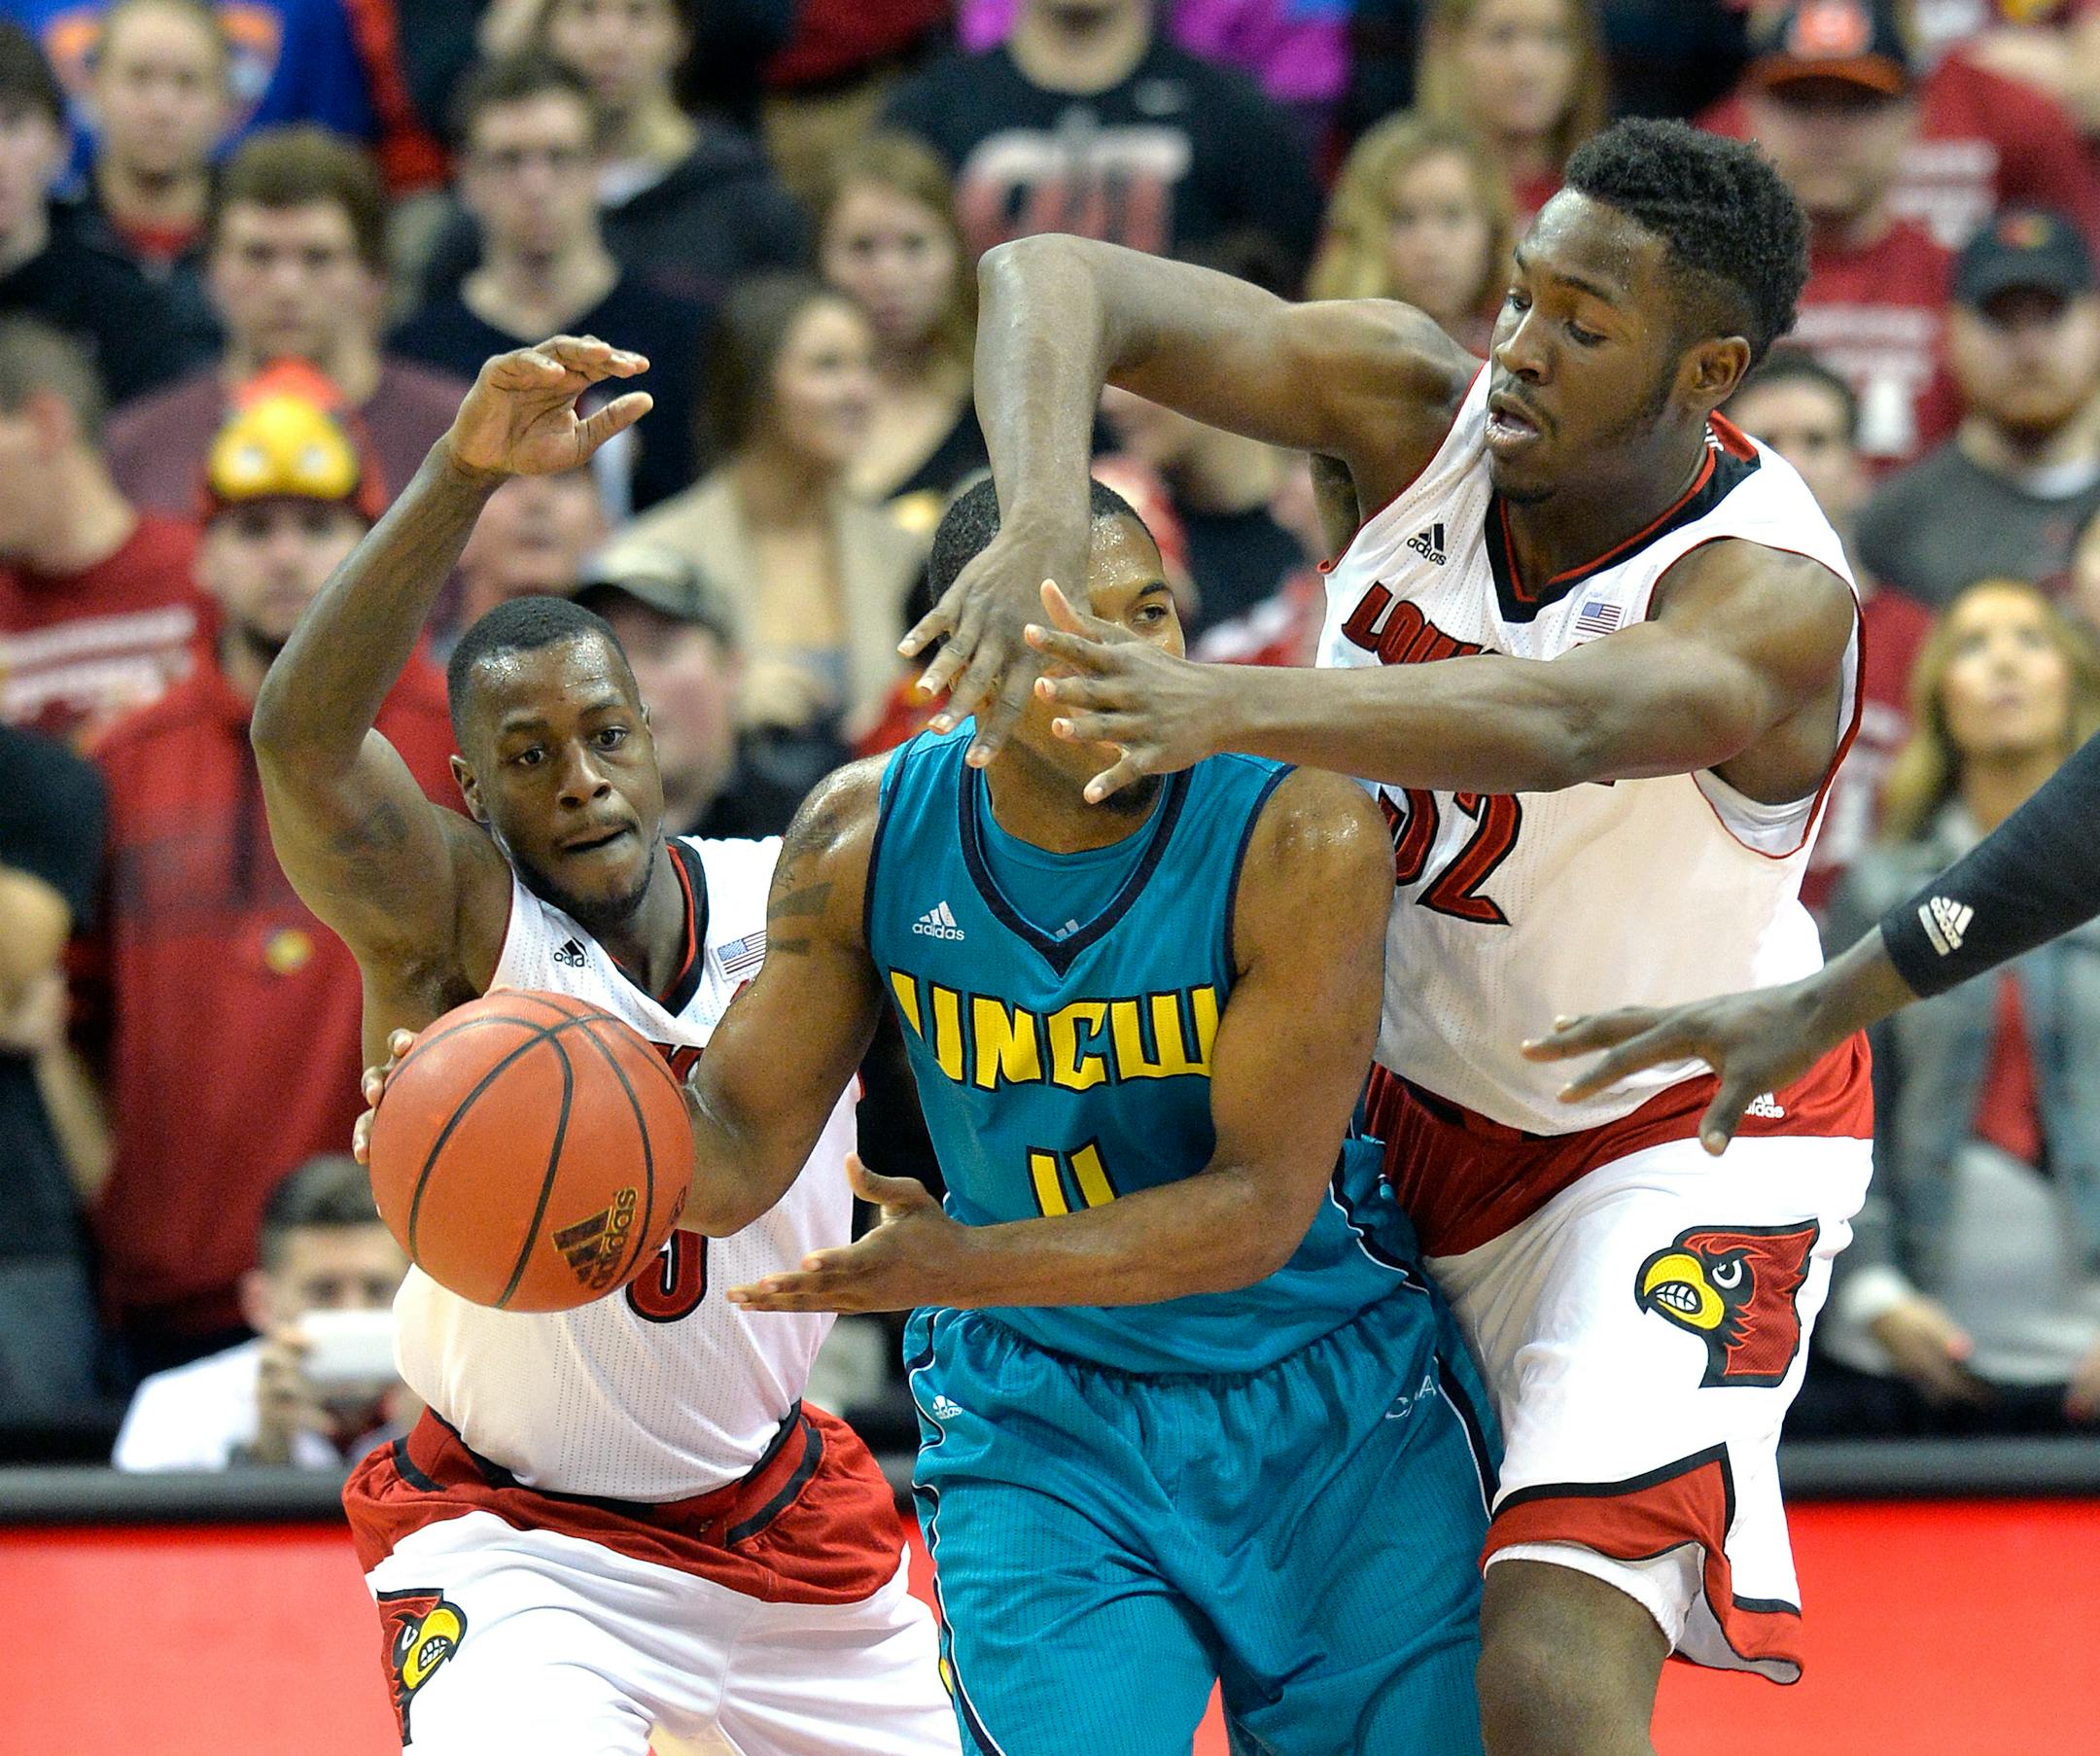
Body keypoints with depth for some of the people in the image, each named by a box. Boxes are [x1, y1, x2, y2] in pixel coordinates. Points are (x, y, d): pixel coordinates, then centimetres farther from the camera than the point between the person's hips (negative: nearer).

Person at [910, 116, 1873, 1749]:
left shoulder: (1777, 597, -30)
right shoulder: (1418, 406, -15)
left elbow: (1560, 724, -52)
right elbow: (1055, 279, -21)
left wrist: (1234, 706, -69)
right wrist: (1039, 529, -43)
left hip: (1677, 1141, -6)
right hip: (1414, 1105, 6)